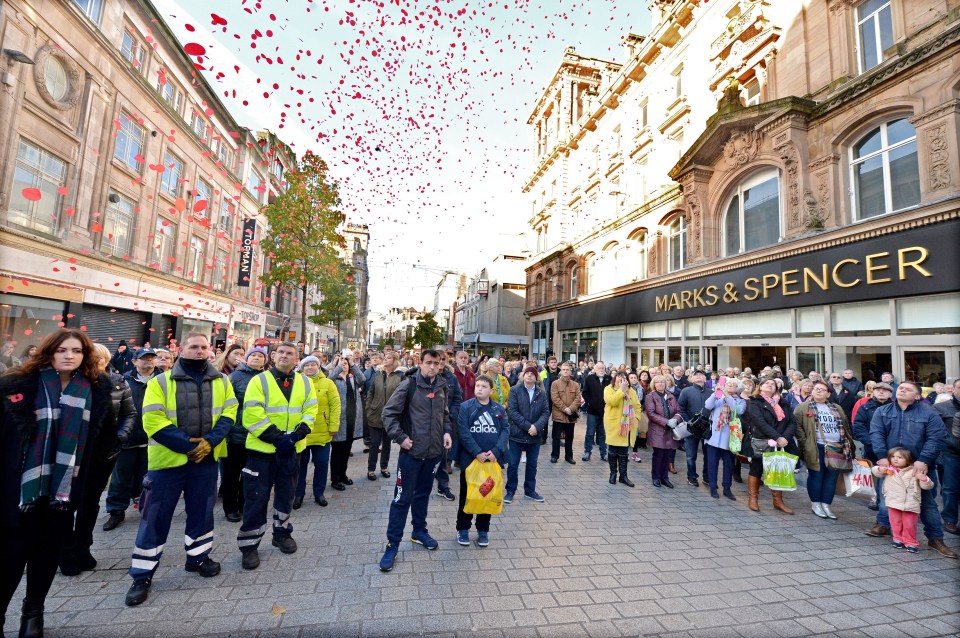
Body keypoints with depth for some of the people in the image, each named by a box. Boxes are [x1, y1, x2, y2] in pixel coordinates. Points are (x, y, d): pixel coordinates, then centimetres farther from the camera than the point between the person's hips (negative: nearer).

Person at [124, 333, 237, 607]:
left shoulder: (221, 381, 3)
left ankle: (198, 557, 35)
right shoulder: (161, 382, -5)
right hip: (169, 458, -3)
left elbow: (228, 414, -1)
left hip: (205, 458, 3)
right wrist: (187, 445, -18)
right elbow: (153, 421, -12)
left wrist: (209, 441, -16)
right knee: (155, 517, 5)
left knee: (201, 510, 15)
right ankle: (142, 575, 21)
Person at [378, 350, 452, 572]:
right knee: (403, 497, 2)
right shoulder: (409, 384, -13)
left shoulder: (441, 387, 4)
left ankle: (419, 531, 39)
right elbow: (388, 412, -11)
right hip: (412, 451, -5)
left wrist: (446, 432, 2)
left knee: (423, 493, 20)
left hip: (434, 451, 5)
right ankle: (392, 544, 16)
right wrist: (400, 437, -14)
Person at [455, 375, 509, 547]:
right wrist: (477, 452, -19)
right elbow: (463, 432, -12)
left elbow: (505, 430, -2)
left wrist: (496, 452, -15)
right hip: (470, 459, -2)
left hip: (492, 460, 3)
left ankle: (483, 530, 30)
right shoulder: (465, 407, -6)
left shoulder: (499, 409, 3)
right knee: (467, 495, 11)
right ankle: (463, 529, 28)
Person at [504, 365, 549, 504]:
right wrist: (527, 426, -19)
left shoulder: (541, 393, 4)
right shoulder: (515, 390, -6)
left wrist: (537, 426, -18)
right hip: (517, 434, -3)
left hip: (535, 435, 3)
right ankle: (510, 491, 21)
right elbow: (512, 411, -13)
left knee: (532, 464, 15)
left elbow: (545, 412, -1)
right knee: (513, 464, 6)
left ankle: (530, 491, 30)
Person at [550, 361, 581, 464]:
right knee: (556, 436, 6)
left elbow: (578, 398, -2)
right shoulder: (555, 383, -2)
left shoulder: (576, 385, 7)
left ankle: (569, 456, 25)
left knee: (569, 437, 13)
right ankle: (554, 455, 18)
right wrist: (564, 409, -17)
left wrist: (570, 409, -16)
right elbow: (555, 398, -11)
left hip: (571, 416, 3)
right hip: (558, 415, -3)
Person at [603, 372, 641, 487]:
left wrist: (636, 418, 0)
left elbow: (637, 406, 12)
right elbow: (612, 401, -21)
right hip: (614, 425, -4)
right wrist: (621, 389, -17)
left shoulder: (631, 391, 11)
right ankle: (613, 473, 18)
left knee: (624, 451, 9)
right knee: (613, 450, 4)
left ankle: (623, 475, 18)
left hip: (627, 425, 4)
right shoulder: (609, 389, -3)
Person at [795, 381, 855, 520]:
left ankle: (826, 505, 17)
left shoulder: (837, 408, 16)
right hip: (816, 448, -5)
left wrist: (849, 443, 11)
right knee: (816, 476, 2)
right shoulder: (803, 408, -1)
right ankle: (815, 504, 14)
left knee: (831, 477, 7)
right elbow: (797, 425, -5)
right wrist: (804, 442, -12)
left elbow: (846, 426, 19)